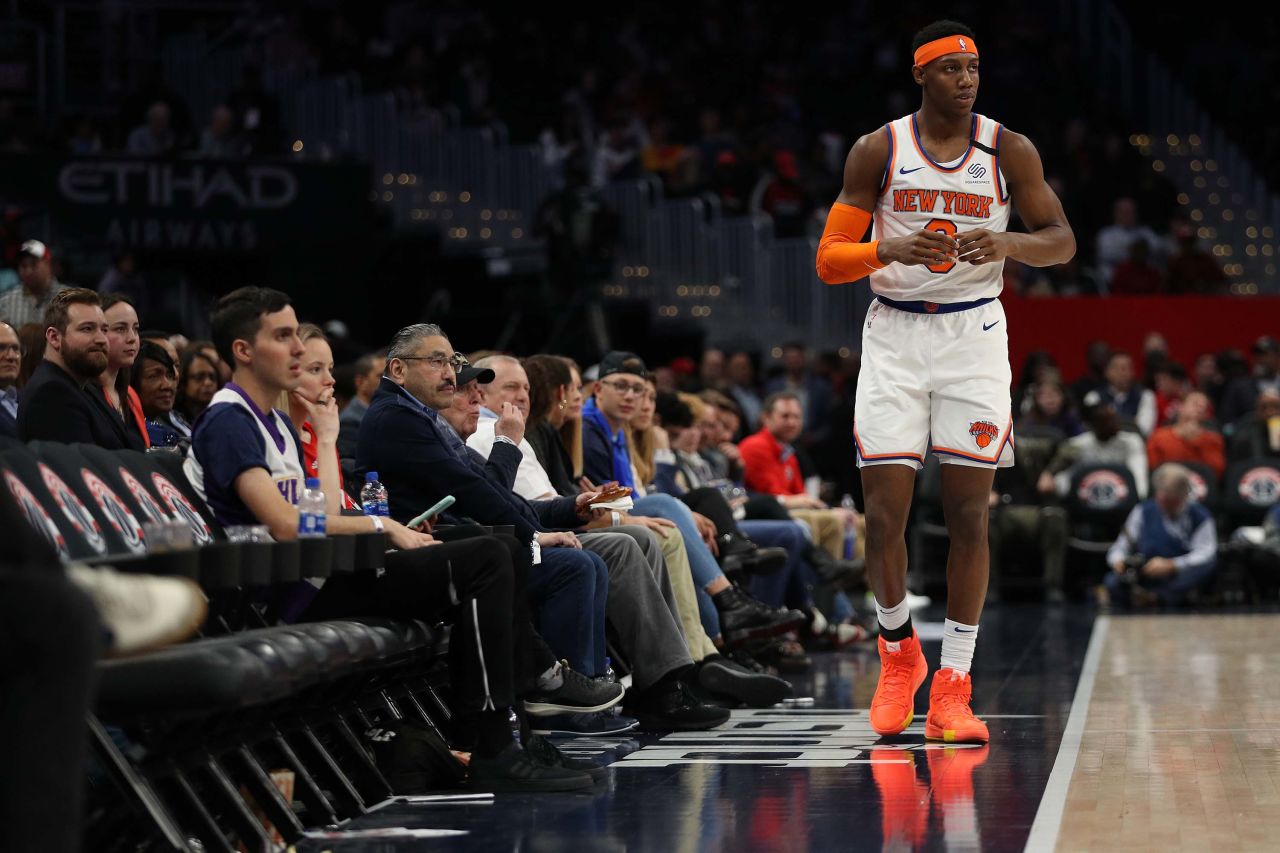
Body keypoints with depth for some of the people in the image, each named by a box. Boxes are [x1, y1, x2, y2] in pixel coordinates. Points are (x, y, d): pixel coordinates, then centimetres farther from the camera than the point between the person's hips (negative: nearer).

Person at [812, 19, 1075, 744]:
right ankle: (899, 650, 20)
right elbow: (829, 260, -1)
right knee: (885, 513, -5)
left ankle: (953, 685, 4)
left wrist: (1006, 244, -17)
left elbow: (1063, 241, 4)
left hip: (974, 337, 0)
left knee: (970, 513, -3)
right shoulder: (878, 152, -1)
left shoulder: (1010, 152, 1)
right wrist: (892, 249, -21)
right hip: (894, 337, 0)